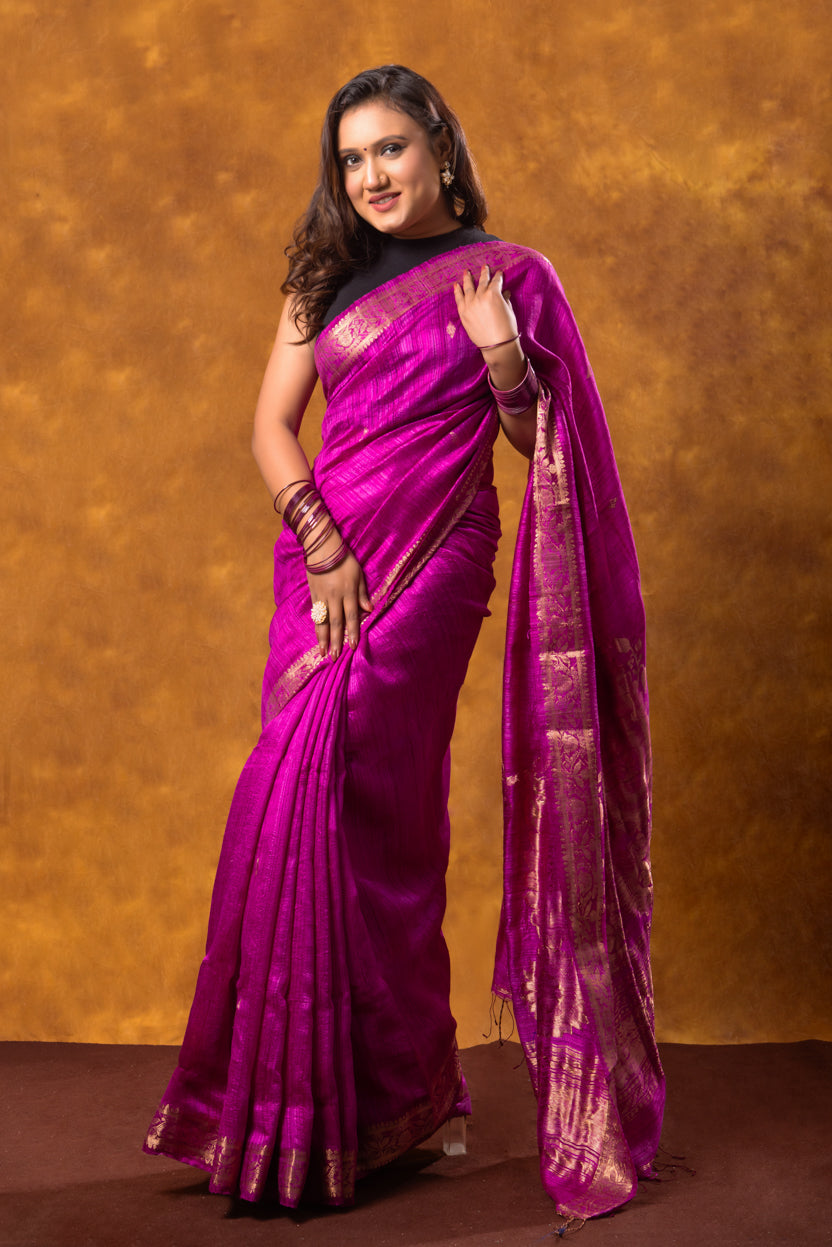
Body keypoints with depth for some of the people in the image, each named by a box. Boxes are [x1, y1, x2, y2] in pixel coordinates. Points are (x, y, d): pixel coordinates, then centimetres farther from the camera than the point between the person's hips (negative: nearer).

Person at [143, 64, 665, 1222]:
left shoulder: (504, 275, 5)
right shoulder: (324, 278, 13)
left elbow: (540, 442, 5)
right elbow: (272, 424, 6)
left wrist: (503, 359, -13)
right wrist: (322, 542, -8)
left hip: (435, 559, -3)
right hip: (326, 555, 4)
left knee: (366, 798, -5)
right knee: (308, 795, 2)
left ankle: (384, 1097, 11)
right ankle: (309, 1096, 16)